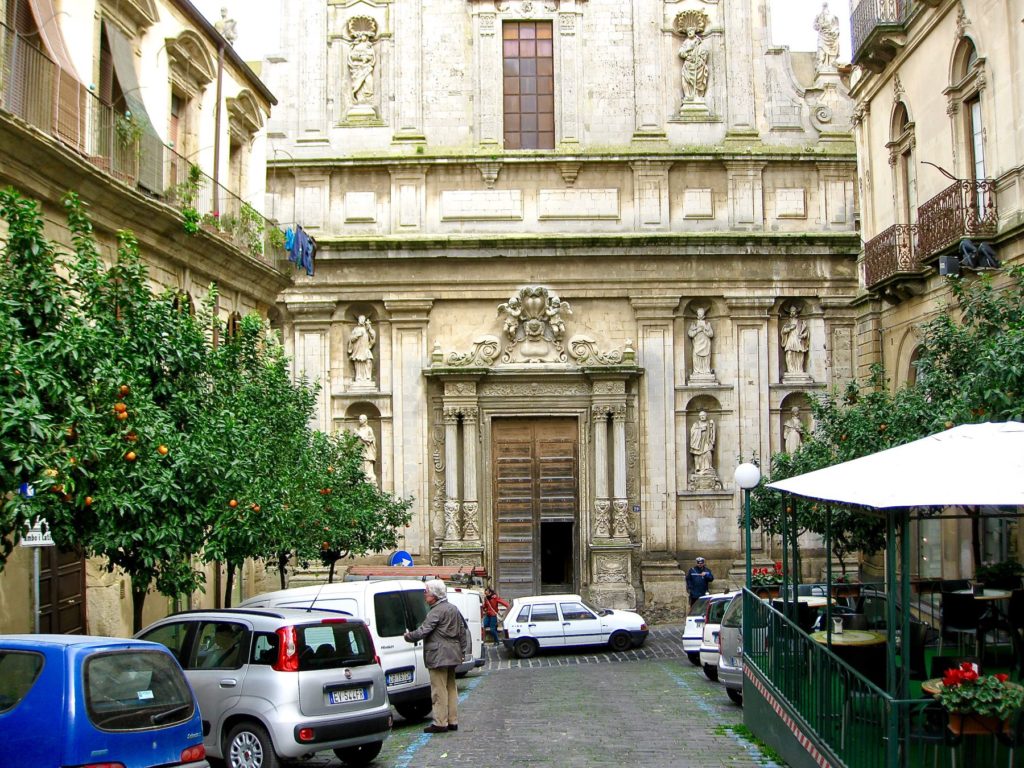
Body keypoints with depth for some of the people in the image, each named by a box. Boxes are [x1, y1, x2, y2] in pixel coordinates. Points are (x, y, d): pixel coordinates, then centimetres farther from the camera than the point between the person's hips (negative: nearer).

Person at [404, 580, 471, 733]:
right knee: (451, 688, 14)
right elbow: (464, 630, 16)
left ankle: (440, 723, -2)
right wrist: (464, 650, 18)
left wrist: (408, 636, -2)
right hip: (452, 656, 9)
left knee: (439, 690, -4)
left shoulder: (436, 611, -16)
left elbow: (423, 631, -19)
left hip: (439, 657, -9)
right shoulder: (453, 609, 13)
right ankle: (452, 721, 19)